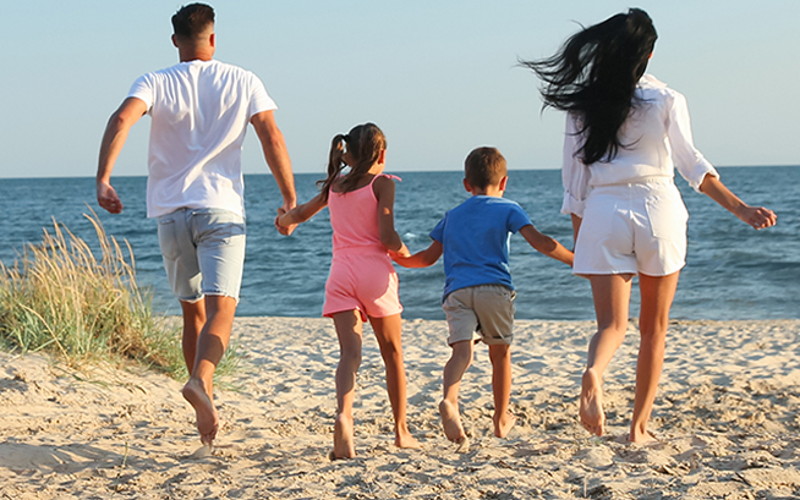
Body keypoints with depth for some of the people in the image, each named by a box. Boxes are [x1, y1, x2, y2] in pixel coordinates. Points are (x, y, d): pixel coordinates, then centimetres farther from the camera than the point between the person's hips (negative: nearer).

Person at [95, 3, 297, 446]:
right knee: (220, 310, -13)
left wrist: (103, 178, -22)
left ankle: (205, 408, 19)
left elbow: (122, 118, -14)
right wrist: (290, 200, 4)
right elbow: (272, 136, -2)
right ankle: (200, 379, -41)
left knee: (193, 313, 15)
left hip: (171, 213, 2)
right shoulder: (242, 82, 6)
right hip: (222, 210, -2)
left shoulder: (156, 83, 5)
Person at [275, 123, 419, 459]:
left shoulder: (334, 185, 13)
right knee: (392, 354, 12)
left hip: (341, 273, 3)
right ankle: (401, 430, 20)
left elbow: (302, 213, 29)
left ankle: (344, 416, -36)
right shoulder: (382, 183, -2)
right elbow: (387, 237, -12)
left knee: (350, 353, -8)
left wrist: (285, 220, 51)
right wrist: (404, 253, 10)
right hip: (374, 270, -3)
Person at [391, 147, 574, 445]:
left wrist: (402, 260, 44)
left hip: (456, 291, 2)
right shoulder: (507, 209, 13)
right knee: (500, 353, 15)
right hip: (494, 287, -2)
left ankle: (449, 400, -43)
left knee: (462, 351, -15)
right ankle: (501, 419, 25)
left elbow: (430, 256, 25)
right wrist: (574, 260, 6)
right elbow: (539, 242, 0)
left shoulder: (452, 216, 24)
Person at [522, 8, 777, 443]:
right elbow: (690, 162, -12)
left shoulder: (583, 106, 4)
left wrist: (578, 240, 15)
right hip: (657, 211, -1)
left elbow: (575, 178, 6)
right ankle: (639, 427, 14)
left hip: (603, 216, 1)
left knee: (613, 324, 1)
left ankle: (593, 373, -34)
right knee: (654, 326, 13)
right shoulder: (666, 100, -1)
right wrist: (740, 208, -15)